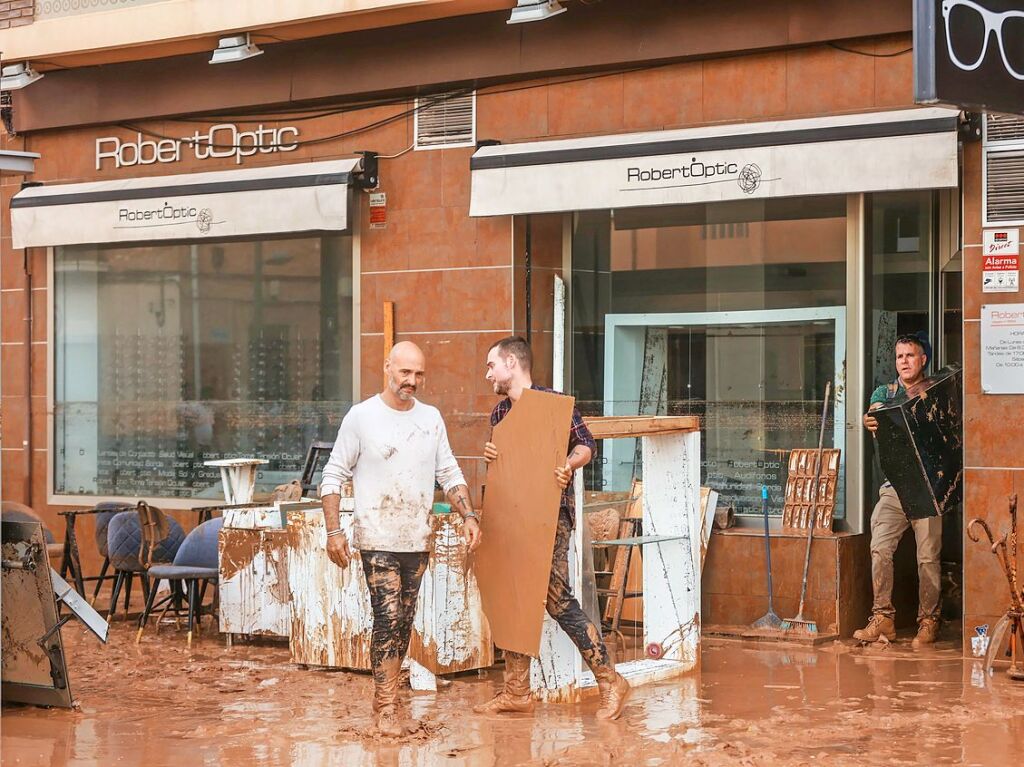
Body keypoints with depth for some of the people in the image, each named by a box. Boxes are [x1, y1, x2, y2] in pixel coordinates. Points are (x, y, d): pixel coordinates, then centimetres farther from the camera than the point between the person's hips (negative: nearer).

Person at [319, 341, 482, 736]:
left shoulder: (431, 418, 9)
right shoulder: (362, 416, -5)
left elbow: (450, 474, 14)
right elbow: (334, 476, -1)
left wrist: (468, 515, 1)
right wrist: (333, 530, -8)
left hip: (417, 540, 5)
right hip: (377, 539, -5)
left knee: (403, 623, 8)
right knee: (389, 618, -12)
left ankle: (383, 700, 18)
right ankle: (387, 710, -7)